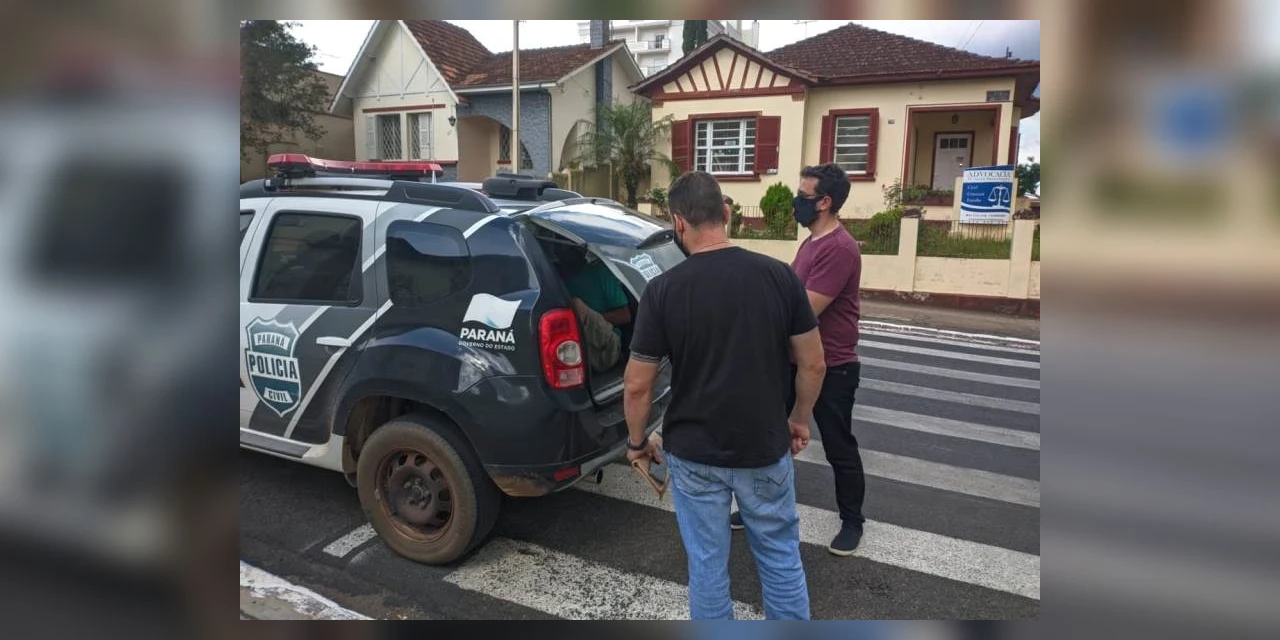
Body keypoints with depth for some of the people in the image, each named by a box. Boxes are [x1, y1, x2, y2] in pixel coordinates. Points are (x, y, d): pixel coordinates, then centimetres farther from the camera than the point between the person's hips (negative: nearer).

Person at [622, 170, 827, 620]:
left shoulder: (663, 289, -14)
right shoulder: (779, 275, -8)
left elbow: (637, 386, -10)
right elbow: (812, 364, -2)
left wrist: (637, 441, 7)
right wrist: (799, 419, 14)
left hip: (694, 453, -1)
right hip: (766, 449, 2)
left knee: (707, 563, 15)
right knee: (781, 556, 20)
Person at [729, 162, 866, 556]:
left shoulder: (840, 249, -23)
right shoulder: (811, 241, 10)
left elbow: (805, 310, -26)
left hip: (832, 370, -9)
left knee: (839, 449, 7)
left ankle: (852, 523, 26)